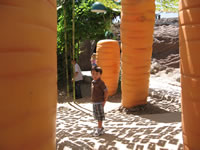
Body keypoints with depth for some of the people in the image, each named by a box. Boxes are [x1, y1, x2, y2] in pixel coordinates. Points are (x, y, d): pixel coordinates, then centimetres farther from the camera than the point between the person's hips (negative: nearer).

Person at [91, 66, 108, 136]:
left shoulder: (101, 83, -15)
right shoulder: (93, 82, 8)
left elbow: (106, 92, -16)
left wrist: (104, 101, -14)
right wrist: (93, 100, 15)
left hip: (99, 102, -8)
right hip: (94, 102, 8)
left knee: (100, 116, 1)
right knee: (97, 115, 15)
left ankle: (99, 129, 10)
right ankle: (100, 128, 28)